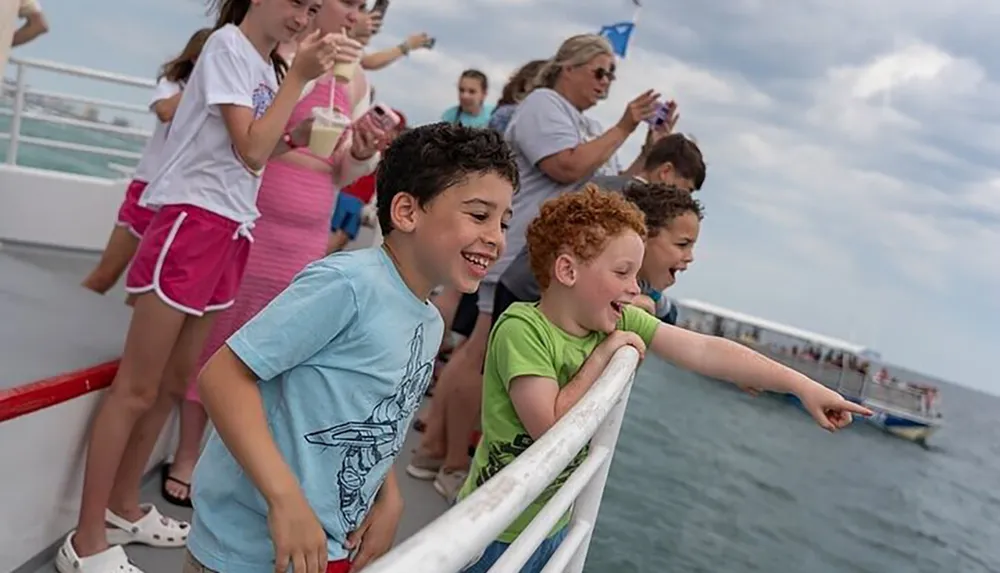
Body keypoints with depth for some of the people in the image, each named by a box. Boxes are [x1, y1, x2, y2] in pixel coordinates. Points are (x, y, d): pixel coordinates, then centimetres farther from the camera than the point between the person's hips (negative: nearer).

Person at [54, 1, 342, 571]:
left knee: (175, 384, 14)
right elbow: (249, 149, -17)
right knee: (137, 388, -4)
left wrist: (302, 133, 2)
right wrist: (299, 76, -13)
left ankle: (124, 507, 27)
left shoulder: (268, 66, 17)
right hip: (193, 222, -9)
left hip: (231, 231, 9)